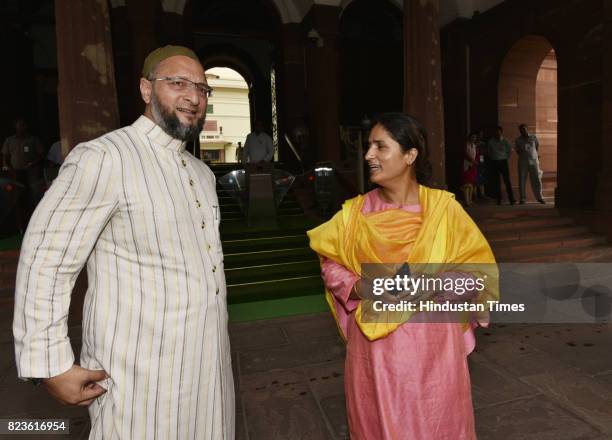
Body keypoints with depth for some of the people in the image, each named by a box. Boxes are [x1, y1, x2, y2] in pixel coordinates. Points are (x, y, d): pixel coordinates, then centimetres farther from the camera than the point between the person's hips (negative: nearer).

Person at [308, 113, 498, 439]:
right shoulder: (355, 212, -5)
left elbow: (476, 262, 1)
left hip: (432, 339, 0)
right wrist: (358, 288, -14)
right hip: (374, 342, 1)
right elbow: (330, 262, 5)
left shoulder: (443, 207, -8)